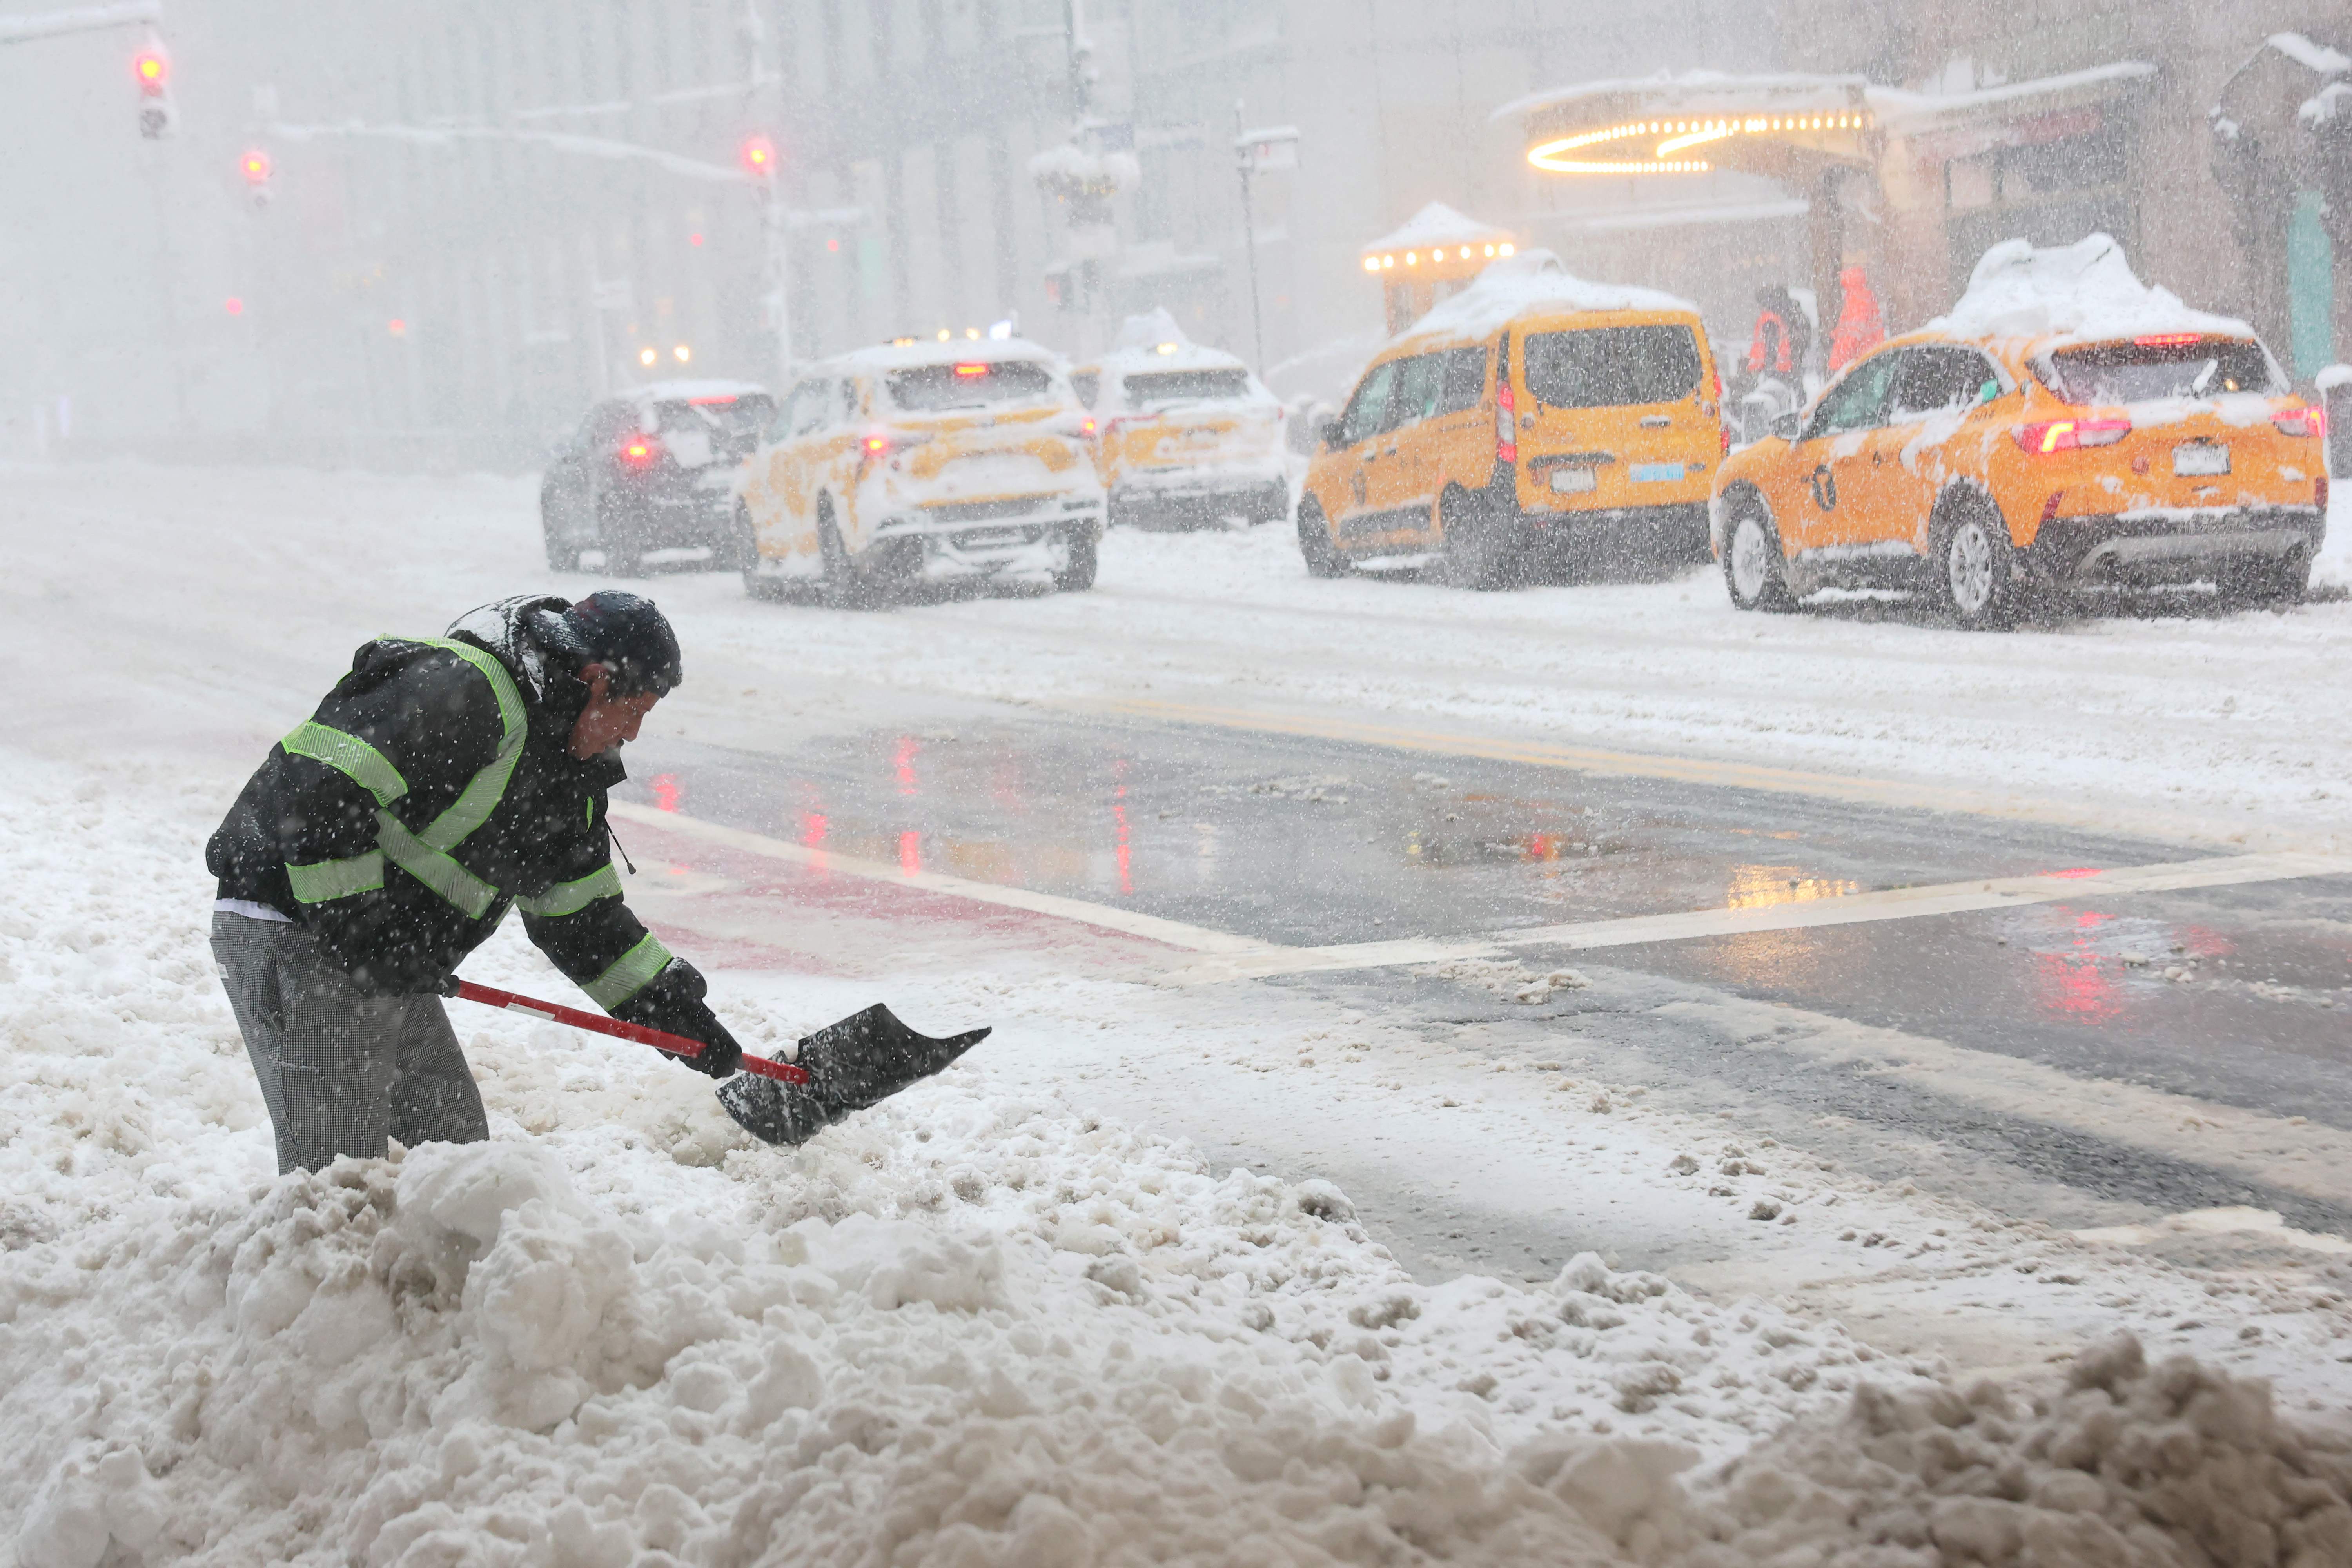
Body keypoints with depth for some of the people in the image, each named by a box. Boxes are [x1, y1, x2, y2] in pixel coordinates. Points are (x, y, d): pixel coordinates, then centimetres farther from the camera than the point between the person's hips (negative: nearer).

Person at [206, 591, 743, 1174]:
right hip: (295, 933, -10)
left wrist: (673, 1007, 16)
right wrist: (355, 925, -24)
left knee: (459, 1152, 11)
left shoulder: (566, 768, 13)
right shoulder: (460, 692, -20)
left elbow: (578, 914, 20)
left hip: (390, 973, 10)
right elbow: (317, 787, -27)